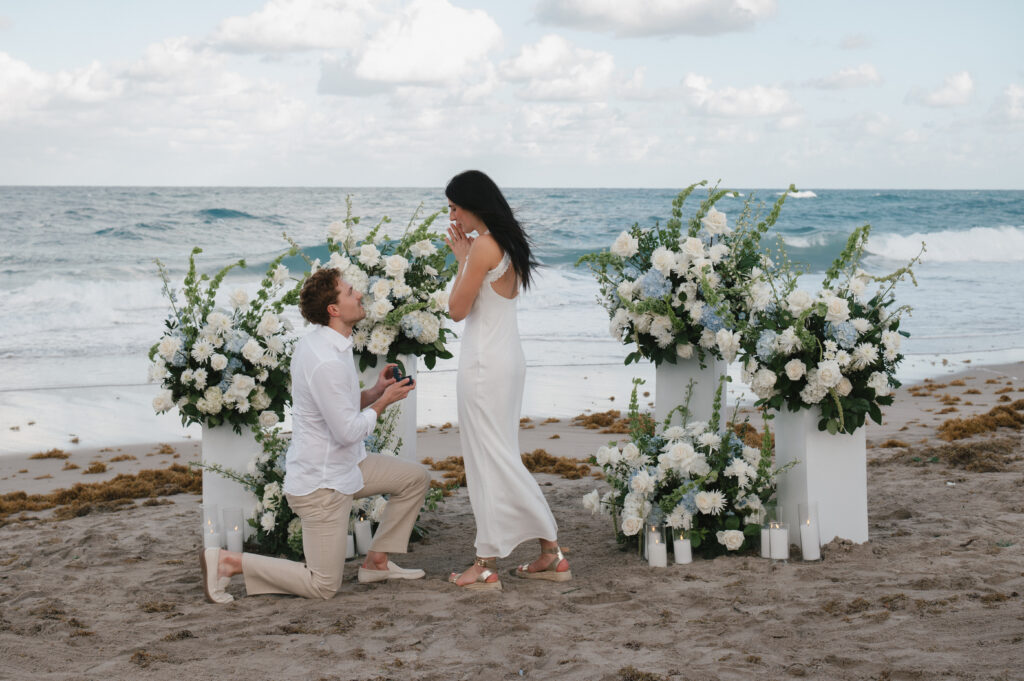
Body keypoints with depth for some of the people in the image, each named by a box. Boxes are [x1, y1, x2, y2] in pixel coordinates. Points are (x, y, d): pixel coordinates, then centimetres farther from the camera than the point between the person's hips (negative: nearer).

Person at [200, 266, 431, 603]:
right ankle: (227, 562, 2)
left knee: (416, 478, 14)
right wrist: (384, 401, -10)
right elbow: (349, 431, -25)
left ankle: (376, 562, 20)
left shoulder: (318, 342, 4)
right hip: (321, 484, -10)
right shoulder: (327, 363, -29)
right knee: (323, 586, -2)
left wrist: (374, 392, 1)